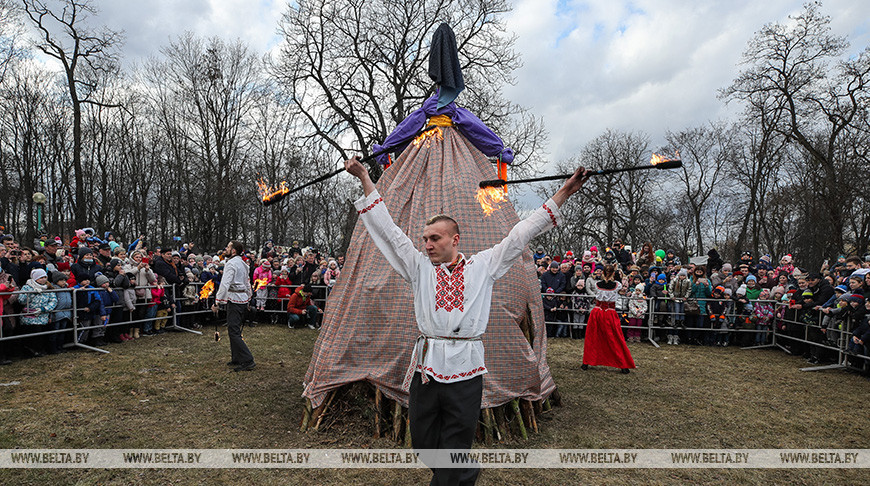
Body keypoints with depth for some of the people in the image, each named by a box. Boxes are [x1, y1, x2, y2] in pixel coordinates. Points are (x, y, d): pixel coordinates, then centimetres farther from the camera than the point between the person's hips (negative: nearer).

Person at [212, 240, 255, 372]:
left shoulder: (231, 264, -13)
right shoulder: (243, 263, 17)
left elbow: (224, 285, -21)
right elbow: (247, 283, 23)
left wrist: (217, 301, -21)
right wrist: (249, 297, 30)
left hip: (235, 300, -10)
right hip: (243, 299, 10)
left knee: (233, 331, -9)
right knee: (234, 330, 16)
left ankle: (248, 361, -12)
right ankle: (237, 359, 20)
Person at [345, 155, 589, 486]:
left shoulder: (483, 266, 6)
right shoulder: (420, 267, 8)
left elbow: (520, 235, 6)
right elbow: (388, 229, 7)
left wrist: (563, 193, 5)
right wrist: (365, 180, 5)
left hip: (466, 369, -2)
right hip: (426, 366, 3)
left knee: (454, 447, 3)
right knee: (423, 444, 12)